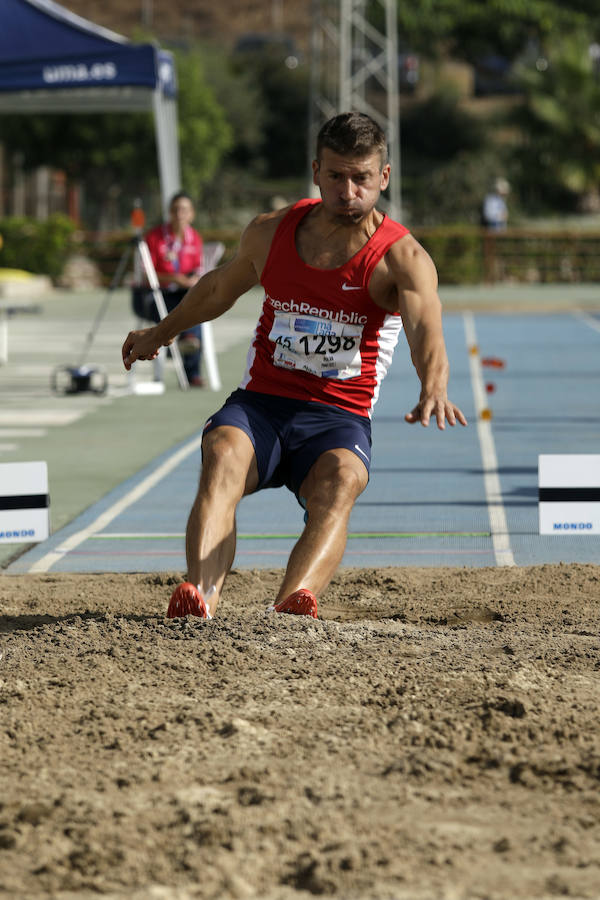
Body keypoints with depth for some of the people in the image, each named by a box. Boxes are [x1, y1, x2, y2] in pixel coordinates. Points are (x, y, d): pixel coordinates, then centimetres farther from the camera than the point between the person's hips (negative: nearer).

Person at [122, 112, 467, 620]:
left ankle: (292, 604, -62)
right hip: (259, 403, 2)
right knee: (223, 456, -33)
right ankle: (200, 599, -54)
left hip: (338, 420, -2)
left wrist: (433, 391, -49)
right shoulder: (271, 233, 6)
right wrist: (162, 333, 42)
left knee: (339, 480, -37)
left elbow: (426, 329, -27)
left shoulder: (402, 257, -7)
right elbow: (222, 286, 27)